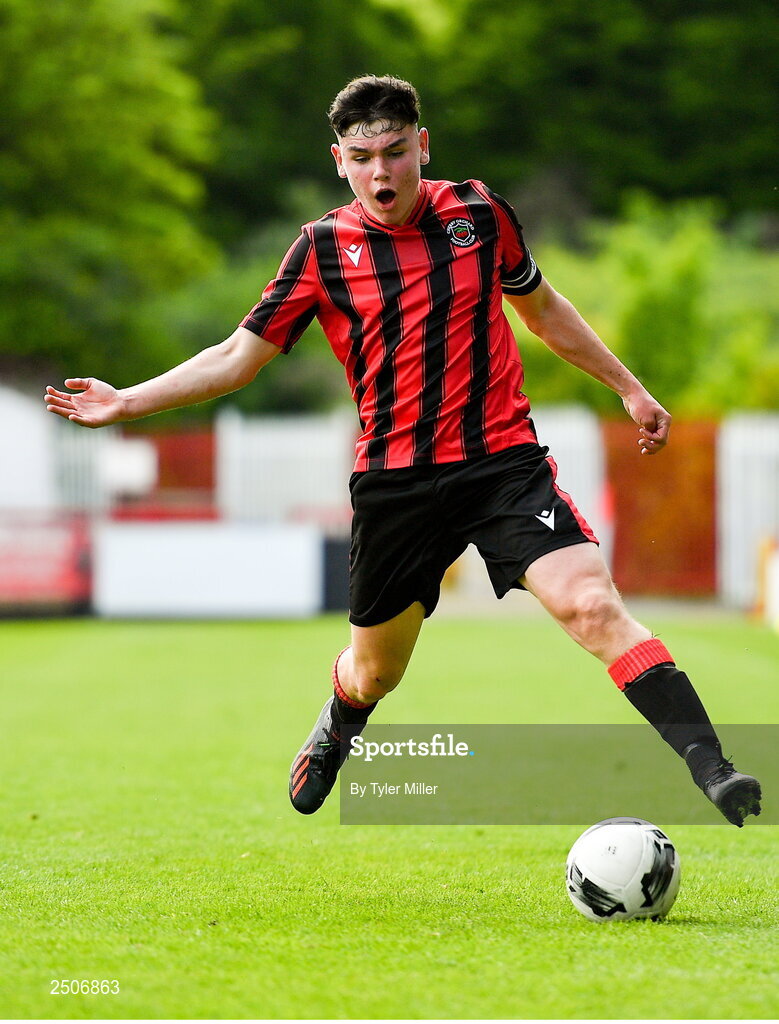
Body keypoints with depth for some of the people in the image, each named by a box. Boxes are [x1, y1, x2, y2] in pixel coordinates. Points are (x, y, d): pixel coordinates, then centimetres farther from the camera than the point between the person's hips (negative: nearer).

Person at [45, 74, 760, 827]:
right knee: (373, 673, 15)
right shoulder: (323, 248, -1)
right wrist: (126, 403, -2)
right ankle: (334, 732, 52)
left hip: (504, 461, -1)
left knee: (592, 605, -22)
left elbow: (542, 308, 19)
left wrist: (628, 387, 23)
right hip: (394, 478, 1)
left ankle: (709, 769, -27)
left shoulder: (479, 213, 2)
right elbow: (239, 357, 6)